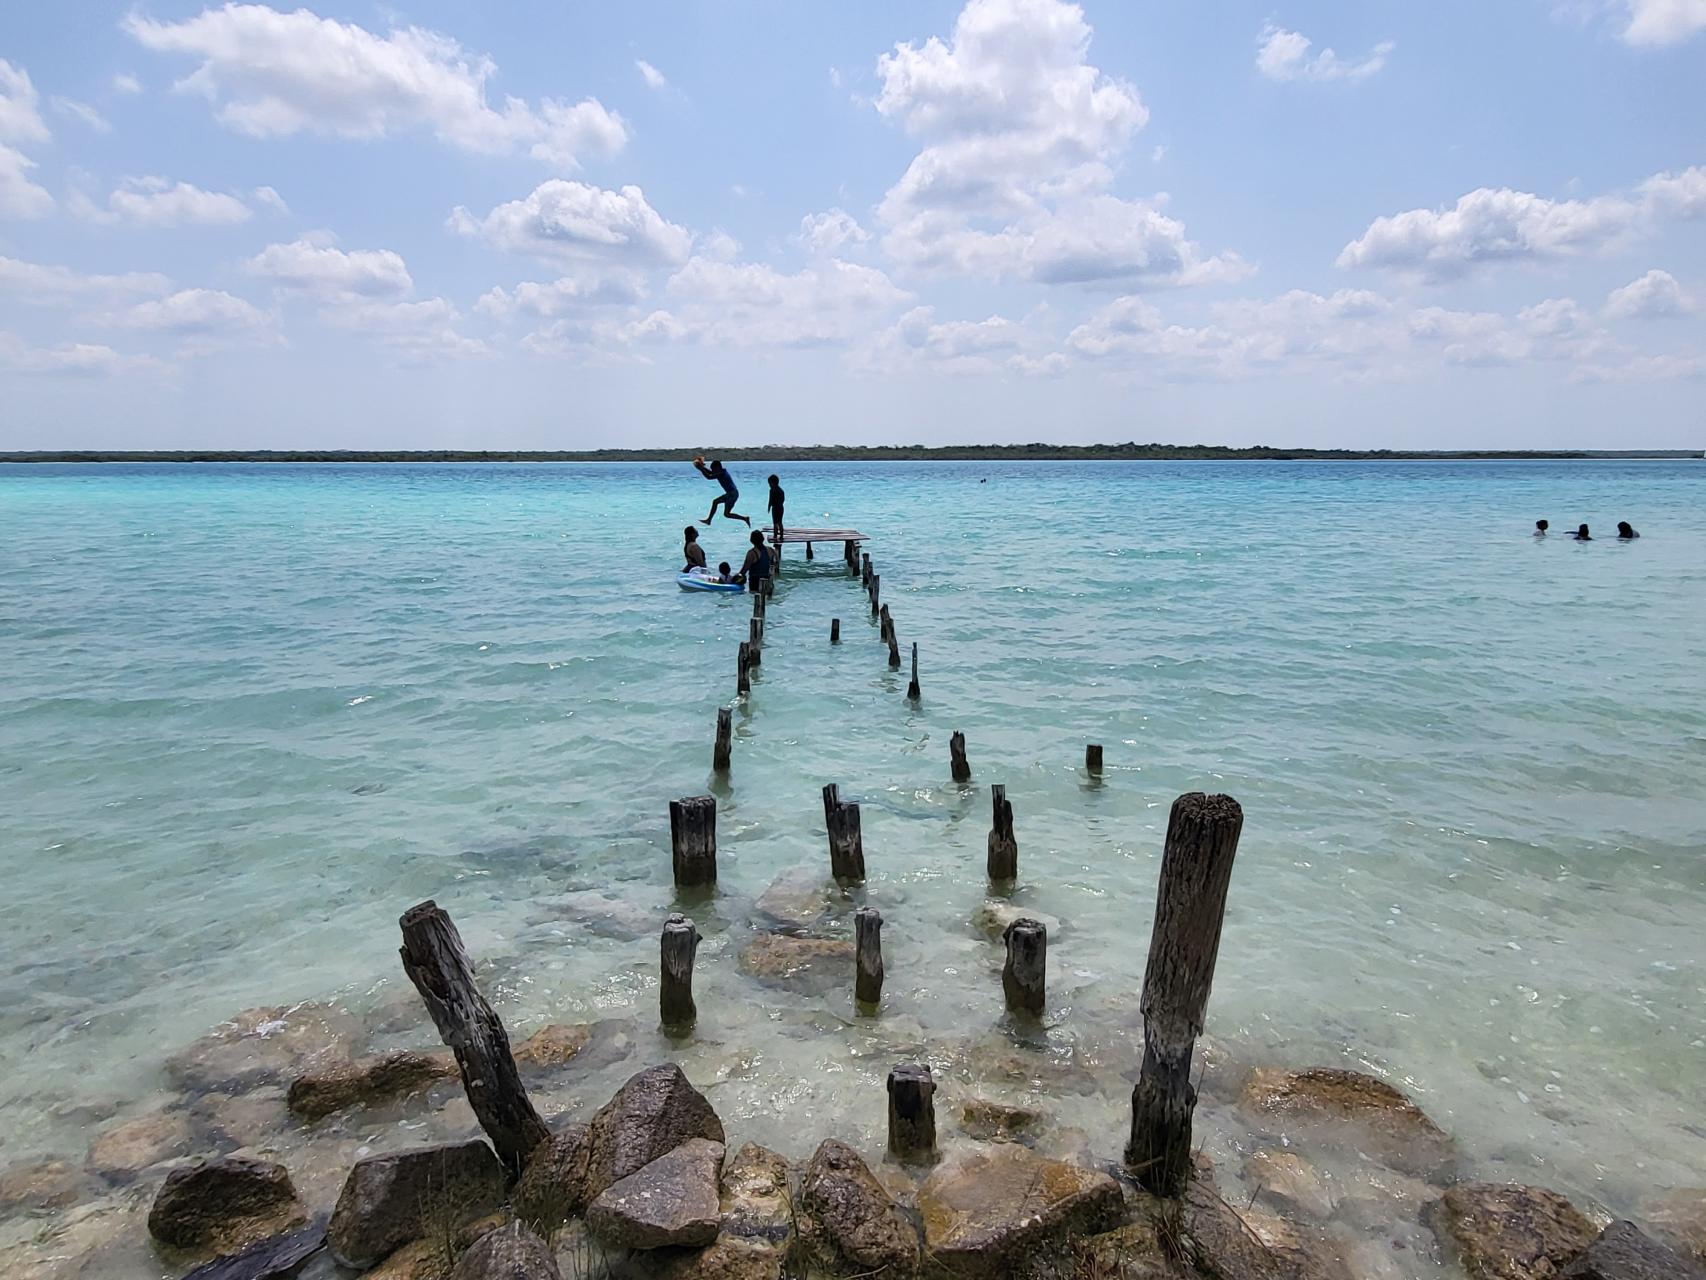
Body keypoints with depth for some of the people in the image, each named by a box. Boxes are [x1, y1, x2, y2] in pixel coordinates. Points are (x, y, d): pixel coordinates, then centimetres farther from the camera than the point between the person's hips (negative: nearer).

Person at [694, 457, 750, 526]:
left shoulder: (721, 474, -19)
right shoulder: (722, 471, 9)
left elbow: (709, 477, -23)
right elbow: (711, 472, 24)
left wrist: (701, 468, -15)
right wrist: (702, 467, 15)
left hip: (733, 494, -10)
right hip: (731, 494, 10)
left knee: (727, 514, -8)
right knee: (715, 501, 20)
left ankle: (744, 518, -7)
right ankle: (708, 520, 27)